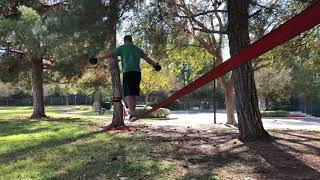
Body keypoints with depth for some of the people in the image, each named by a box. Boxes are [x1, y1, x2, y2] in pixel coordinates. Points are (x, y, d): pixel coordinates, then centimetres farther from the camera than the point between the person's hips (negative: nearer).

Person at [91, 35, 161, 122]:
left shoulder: (122, 48, 7)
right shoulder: (138, 49, 21)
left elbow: (110, 54, 4)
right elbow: (147, 58, 27)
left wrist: (98, 58, 10)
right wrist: (155, 64, 39)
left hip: (128, 72, -4)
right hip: (137, 72, 4)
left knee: (129, 94, -8)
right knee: (134, 94, 10)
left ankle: (132, 114, -18)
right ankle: (132, 113, 13)